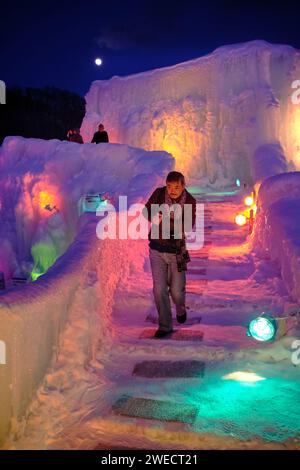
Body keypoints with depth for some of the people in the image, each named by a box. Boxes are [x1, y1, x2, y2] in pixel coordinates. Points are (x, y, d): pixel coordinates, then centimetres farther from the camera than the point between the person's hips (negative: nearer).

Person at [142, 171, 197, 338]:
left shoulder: (190, 201, -8)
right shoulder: (158, 194, -5)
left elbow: (188, 226, -19)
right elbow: (146, 211, 3)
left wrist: (165, 221, -34)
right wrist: (153, 217, -21)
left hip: (177, 251, -1)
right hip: (157, 249, 1)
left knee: (176, 290, 6)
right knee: (159, 289, -1)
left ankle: (181, 310, 41)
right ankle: (165, 326, 15)